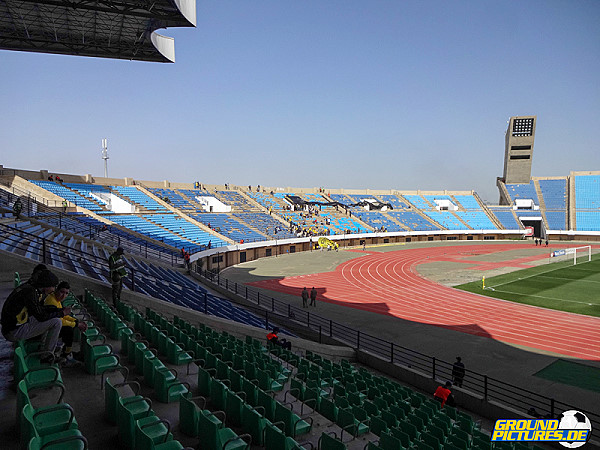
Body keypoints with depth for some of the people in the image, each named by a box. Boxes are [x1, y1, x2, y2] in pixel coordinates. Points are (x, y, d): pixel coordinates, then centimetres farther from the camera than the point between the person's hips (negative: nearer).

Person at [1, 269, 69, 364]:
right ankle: (46, 355, 1)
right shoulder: (30, 292, -22)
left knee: (49, 319, 24)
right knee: (56, 322, -14)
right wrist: (62, 313, -9)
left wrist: (61, 310, 12)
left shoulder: (30, 287, 7)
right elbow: (41, 316, -21)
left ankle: (44, 348, 26)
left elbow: (40, 309, 20)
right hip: (15, 332, -10)